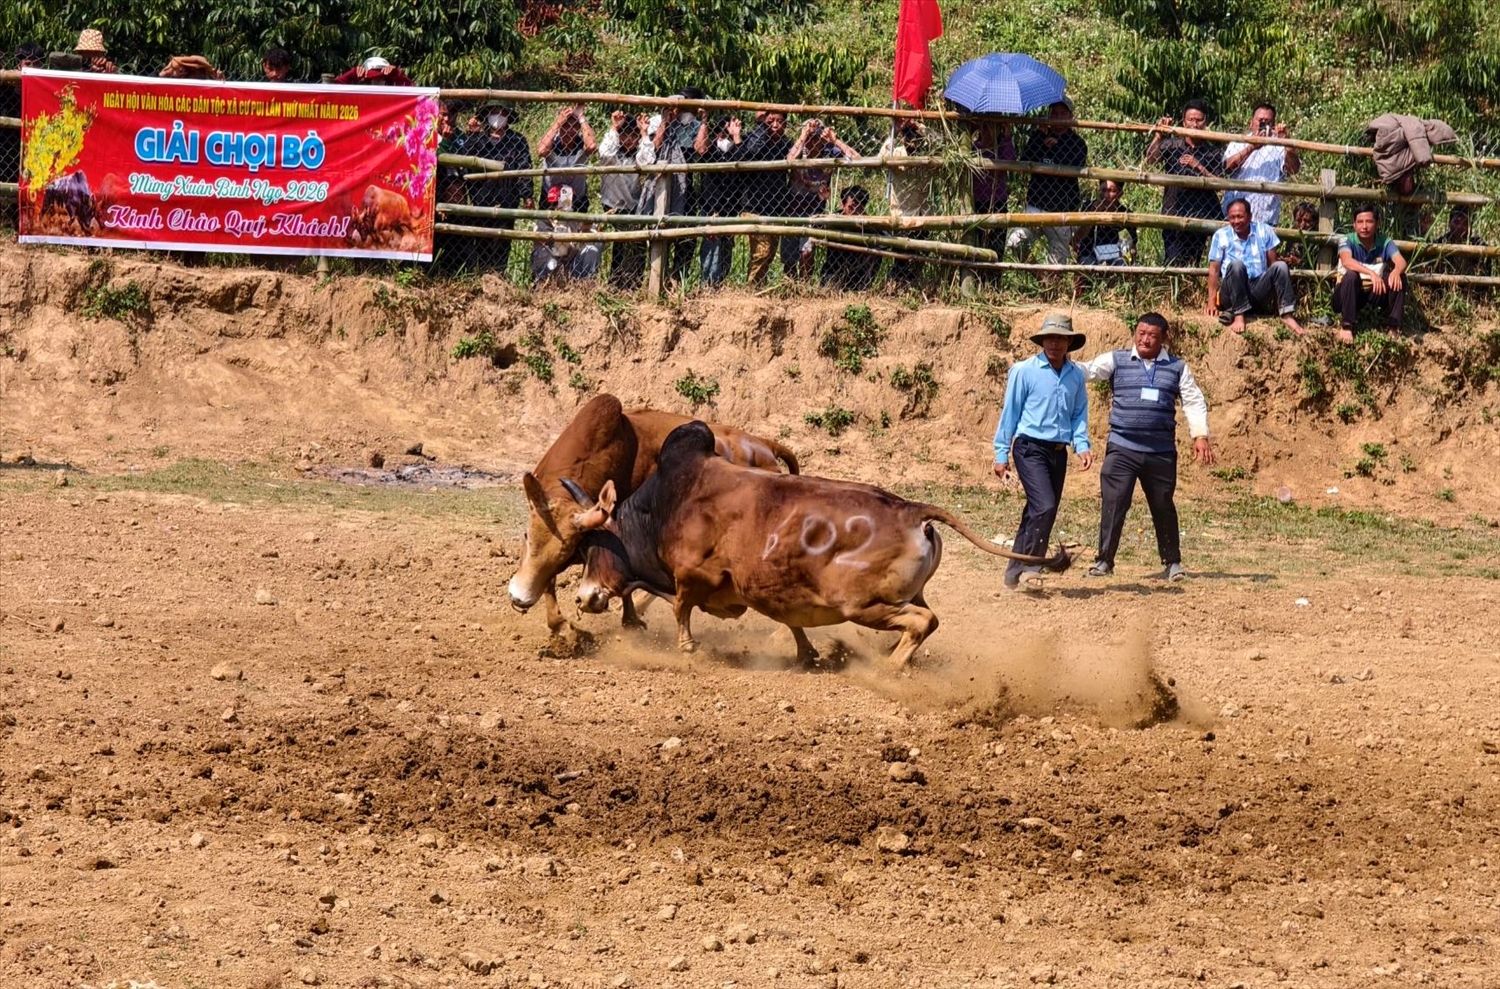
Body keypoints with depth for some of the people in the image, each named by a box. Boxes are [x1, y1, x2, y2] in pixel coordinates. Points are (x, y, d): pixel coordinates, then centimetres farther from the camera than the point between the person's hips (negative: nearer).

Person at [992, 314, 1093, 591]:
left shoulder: (1076, 375, 8)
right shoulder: (1024, 371, -5)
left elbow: (1079, 414, 14)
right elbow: (1010, 412, -1)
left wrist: (1082, 445, -3)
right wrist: (1001, 454, -1)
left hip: (1059, 451, 5)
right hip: (1030, 447, -5)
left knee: (1038, 513, 8)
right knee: (1045, 506, -19)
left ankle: (1015, 573, 18)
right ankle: (1030, 568, -12)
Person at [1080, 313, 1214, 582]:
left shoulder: (1177, 368, 10)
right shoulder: (1116, 361, 6)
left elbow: (1194, 401, 7)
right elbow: (1085, 370, -4)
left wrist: (1200, 436, -5)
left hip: (1161, 452, 1)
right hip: (1122, 449, -1)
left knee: (1163, 507, 10)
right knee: (1113, 504, -8)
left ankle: (1172, 562, 23)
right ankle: (1104, 560, 0)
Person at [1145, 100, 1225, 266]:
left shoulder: (1214, 151, 7)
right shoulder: (1171, 145, 7)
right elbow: (1150, 160, -10)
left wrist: (1198, 167, -13)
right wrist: (1158, 136, -24)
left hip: (1201, 216, 1)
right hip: (1173, 213, 0)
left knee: (1193, 265, 1)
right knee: (1173, 264, -10)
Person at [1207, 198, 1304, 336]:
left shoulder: (1264, 231, 6)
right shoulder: (1221, 236, 1)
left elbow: (1273, 263, 5)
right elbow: (1214, 269, -1)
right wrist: (1212, 302, -8)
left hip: (1259, 290, 2)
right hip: (1232, 292, -2)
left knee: (1280, 266, -21)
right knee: (1236, 264, -31)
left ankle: (1287, 315, -28)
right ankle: (1239, 316, -36)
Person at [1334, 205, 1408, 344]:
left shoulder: (1385, 243, -7)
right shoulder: (1348, 241, -15)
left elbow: (1401, 262, -23)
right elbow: (1346, 261, -36)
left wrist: (1396, 271, -48)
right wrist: (1371, 273, -51)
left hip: (1375, 294, 3)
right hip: (1349, 295, -3)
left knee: (1399, 278, -20)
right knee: (1351, 275, -33)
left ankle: (1392, 327, -15)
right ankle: (1346, 326, -25)